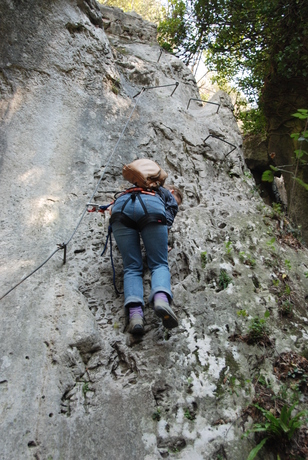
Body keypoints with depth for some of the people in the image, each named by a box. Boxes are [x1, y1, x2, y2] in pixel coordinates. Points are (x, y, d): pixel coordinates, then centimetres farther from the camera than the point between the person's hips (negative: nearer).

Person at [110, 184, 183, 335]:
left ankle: (135, 313, -21)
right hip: (152, 208, -3)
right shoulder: (169, 197, 34)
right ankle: (161, 297, -30)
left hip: (121, 207, 3)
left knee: (132, 268, 2)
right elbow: (168, 220, 12)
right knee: (159, 264, 1)